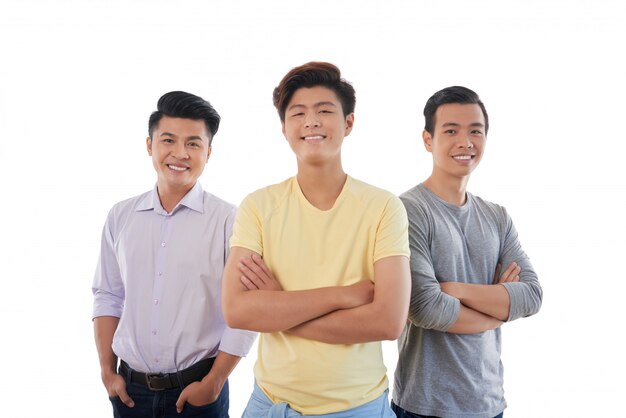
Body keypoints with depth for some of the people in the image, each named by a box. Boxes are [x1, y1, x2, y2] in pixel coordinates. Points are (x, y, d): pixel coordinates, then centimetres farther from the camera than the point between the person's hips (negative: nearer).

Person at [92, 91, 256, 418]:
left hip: (197, 389, -3)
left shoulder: (229, 220, -12)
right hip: (130, 387, 4)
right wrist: (107, 372, 5)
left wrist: (212, 384, -10)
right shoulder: (121, 217, 1)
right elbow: (108, 297, 7)